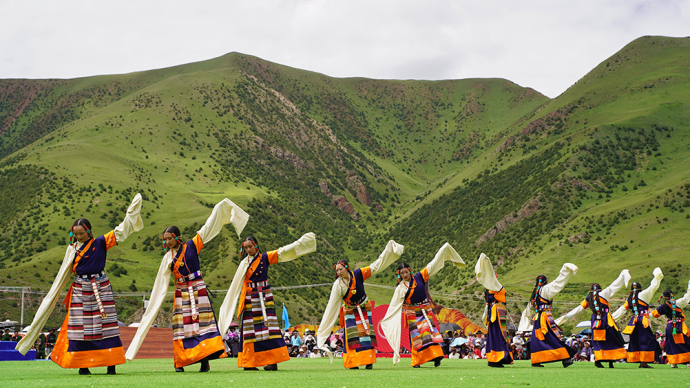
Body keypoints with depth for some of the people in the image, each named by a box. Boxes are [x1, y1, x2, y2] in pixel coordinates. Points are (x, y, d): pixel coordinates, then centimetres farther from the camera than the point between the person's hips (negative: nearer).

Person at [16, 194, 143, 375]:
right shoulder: (72, 249, 6)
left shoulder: (100, 243, 0)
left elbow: (121, 231, 0)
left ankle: (111, 364, -3)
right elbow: (62, 275, 10)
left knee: (105, 324, -4)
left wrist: (132, 211, -6)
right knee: (80, 327, -2)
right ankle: (82, 365, 5)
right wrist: (53, 295, 9)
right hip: (80, 291, 1)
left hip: (101, 289, -1)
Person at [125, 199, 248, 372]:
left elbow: (208, 227, 1)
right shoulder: (168, 258, 5)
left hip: (198, 290, -2)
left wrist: (221, 207, 1)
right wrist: (153, 305, 6)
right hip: (181, 293, 2)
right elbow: (161, 285, 8)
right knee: (181, 326, -4)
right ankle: (180, 362, 1)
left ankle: (205, 360, -7)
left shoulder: (191, 246, -1)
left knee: (202, 321, -7)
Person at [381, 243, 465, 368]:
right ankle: (417, 361, 0)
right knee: (416, 336, -5)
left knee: (430, 331, -8)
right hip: (413, 314, -2)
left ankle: (435, 357, -11)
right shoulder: (400, 288, -2)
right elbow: (394, 305, -1)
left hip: (425, 310, 2)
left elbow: (432, 265, 6)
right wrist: (385, 319, -6)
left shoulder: (419, 277, 1)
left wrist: (444, 249, 9)